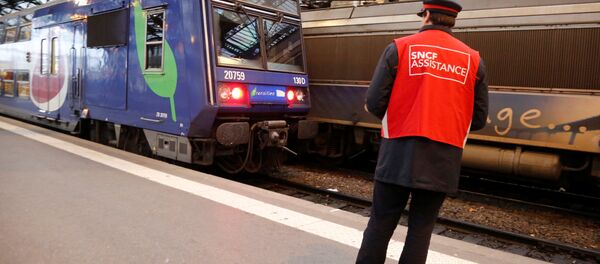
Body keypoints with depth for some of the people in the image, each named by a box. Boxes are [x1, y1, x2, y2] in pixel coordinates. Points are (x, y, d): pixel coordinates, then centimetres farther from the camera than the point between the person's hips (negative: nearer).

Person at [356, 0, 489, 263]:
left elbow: (375, 103, -4)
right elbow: (479, 119, 9)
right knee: (421, 227, 12)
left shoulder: (399, 48, -1)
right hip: (443, 159, 2)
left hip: (399, 152, -2)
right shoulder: (473, 59, 7)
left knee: (380, 223, 8)